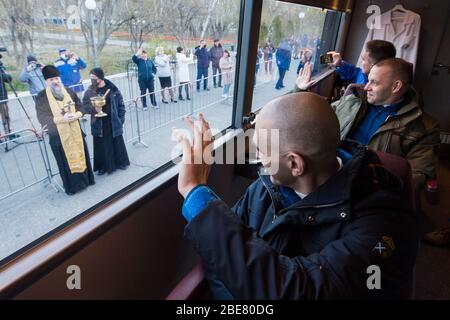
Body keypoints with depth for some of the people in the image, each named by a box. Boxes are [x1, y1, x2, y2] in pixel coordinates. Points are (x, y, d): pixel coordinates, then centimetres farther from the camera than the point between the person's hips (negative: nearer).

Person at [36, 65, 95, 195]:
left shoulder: (69, 92, 3)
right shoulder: (42, 97, -7)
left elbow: (81, 107, 7)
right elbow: (42, 118, -12)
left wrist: (76, 115, -15)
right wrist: (62, 118, -23)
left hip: (76, 132, 3)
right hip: (58, 136, -3)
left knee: (81, 155, 13)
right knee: (66, 161, 6)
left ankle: (85, 179, 31)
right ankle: (71, 186, 19)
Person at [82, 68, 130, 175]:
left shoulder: (112, 89, -6)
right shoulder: (90, 91, -3)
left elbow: (120, 104, -2)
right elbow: (84, 105, 1)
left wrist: (121, 118, -6)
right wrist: (93, 109, -19)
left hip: (113, 122, -1)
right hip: (99, 124, 1)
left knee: (117, 142, 13)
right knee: (102, 145, 9)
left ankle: (121, 162, 32)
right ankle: (103, 166, 23)